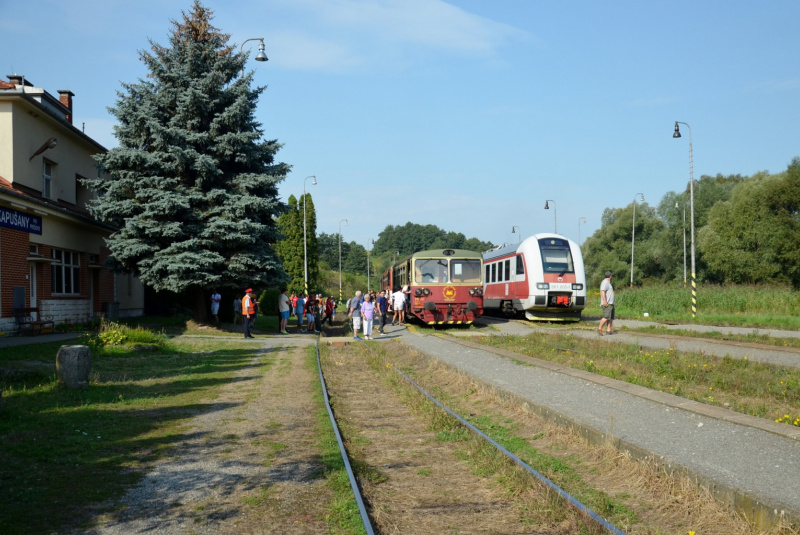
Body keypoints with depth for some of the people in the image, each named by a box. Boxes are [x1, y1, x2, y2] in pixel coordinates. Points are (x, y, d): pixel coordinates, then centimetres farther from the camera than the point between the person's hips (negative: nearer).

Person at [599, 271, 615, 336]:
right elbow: (602, 291, -20)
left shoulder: (608, 283, 24)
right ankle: (600, 328, -10)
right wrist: (605, 301, -27)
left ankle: (608, 330, 1)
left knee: (611, 317, 4)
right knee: (606, 317, -16)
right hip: (607, 304, -11)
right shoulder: (605, 282, -9)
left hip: (610, 303, 11)